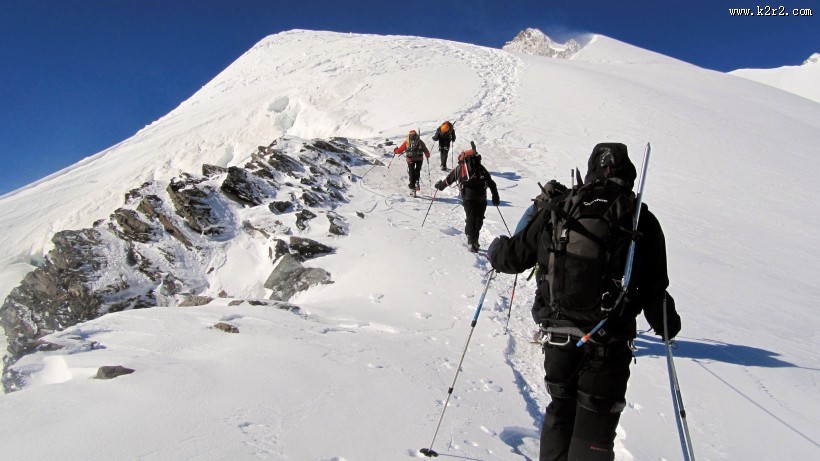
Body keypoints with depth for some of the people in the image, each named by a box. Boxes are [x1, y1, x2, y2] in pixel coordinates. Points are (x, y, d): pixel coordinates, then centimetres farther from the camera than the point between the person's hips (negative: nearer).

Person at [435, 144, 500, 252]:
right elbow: (491, 184, 17)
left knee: (470, 218, 3)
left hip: (468, 197, -1)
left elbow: (448, 179, 24)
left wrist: (440, 185, 43)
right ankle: (474, 241, 12)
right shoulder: (481, 168, 19)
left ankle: (471, 242, -8)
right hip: (481, 198, 1)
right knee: (479, 218, 13)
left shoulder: (459, 168, 15)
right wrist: (495, 197, 22)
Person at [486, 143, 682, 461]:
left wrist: (496, 250, 27)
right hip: (609, 342, -2)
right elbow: (654, 290, -4)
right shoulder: (641, 221, -6)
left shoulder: (556, 209, -2)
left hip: (558, 335, 2)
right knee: (595, 425, 10)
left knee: (560, 410, 23)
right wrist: (667, 323, 16)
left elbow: (515, 256, 4)